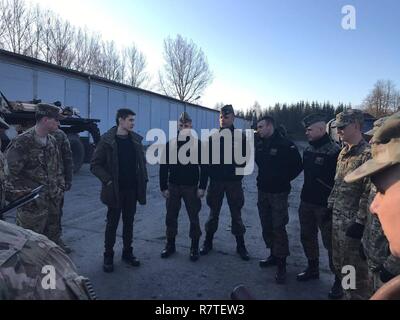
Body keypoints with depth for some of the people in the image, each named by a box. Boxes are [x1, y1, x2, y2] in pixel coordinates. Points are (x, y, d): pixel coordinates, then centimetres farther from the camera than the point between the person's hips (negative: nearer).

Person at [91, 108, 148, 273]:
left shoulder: (136, 139, 4)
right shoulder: (107, 140, -10)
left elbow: (142, 162, 10)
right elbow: (95, 165, -8)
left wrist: (143, 180, 1)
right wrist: (108, 181, -15)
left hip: (132, 190, 4)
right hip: (115, 190, -4)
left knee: (129, 222, 14)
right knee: (112, 223, 8)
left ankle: (127, 252, 29)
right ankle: (108, 256, 23)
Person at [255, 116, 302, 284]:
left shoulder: (285, 144, -13)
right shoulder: (259, 144, 5)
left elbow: (298, 165, -9)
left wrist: (284, 180, -7)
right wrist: (262, 178, 9)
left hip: (278, 193, -6)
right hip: (262, 191, 6)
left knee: (278, 227, -4)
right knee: (266, 226, 14)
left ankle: (281, 263, 7)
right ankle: (274, 255, 30)